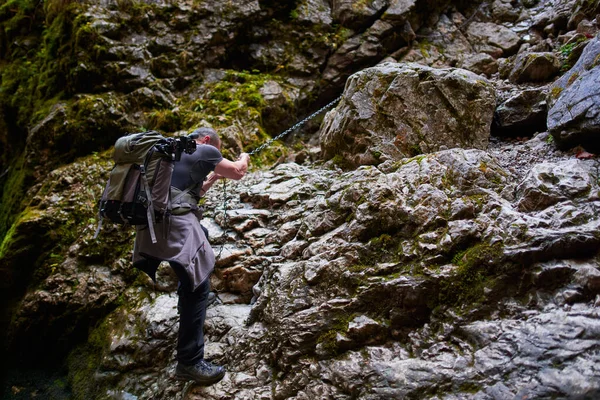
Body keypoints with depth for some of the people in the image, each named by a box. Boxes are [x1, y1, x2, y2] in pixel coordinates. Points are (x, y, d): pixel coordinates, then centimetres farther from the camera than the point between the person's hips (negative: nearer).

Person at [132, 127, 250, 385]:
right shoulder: (203, 150, 6)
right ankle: (189, 362, -11)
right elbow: (238, 173, 15)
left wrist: (214, 176, 41)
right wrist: (244, 158, 35)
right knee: (197, 287, -9)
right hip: (174, 223, -9)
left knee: (202, 234, 36)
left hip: (151, 222, 9)